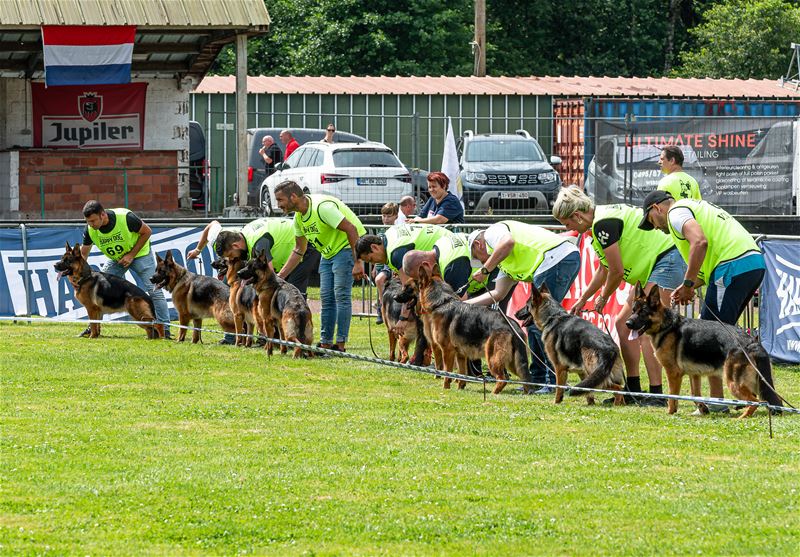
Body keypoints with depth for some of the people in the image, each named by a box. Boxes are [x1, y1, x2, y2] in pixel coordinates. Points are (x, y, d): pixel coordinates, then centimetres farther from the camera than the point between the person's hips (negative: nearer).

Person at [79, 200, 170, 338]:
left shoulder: (126, 217, -34)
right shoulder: (90, 230, -21)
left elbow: (147, 232, -19)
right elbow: (83, 253, -7)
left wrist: (131, 255, -23)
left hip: (139, 253, -4)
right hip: (116, 259, 4)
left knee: (154, 290, -10)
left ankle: (165, 329, -4)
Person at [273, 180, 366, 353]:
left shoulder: (322, 207, -27)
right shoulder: (299, 216, 3)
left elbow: (351, 229, -29)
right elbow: (299, 250, 14)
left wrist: (358, 262, -31)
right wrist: (280, 276, 8)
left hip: (348, 246, -9)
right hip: (328, 252, 9)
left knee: (341, 295, -13)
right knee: (326, 297, 6)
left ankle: (340, 344, -12)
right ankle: (325, 343, 10)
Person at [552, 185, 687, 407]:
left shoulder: (604, 224, -18)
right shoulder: (599, 221, 15)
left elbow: (617, 271, -15)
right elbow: (604, 269, 28)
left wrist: (603, 298, 3)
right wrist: (582, 300, 33)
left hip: (666, 261, -11)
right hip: (651, 267, 11)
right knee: (624, 323, 11)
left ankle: (657, 394, -21)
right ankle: (633, 391, 13)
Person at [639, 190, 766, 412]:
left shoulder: (676, 212, 1)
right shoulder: (695, 207, 31)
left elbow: (700, 242, -19)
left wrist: (688, 284, -11)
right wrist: (690, 286, 18)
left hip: (734, 266, -10)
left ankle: (717, 401, -7)